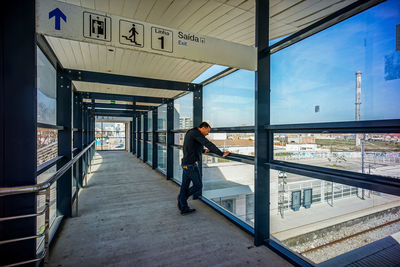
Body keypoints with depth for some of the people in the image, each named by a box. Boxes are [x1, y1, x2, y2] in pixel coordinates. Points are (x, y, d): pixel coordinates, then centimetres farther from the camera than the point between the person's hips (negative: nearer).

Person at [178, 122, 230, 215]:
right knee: (198, 186, 7)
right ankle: (182, 197, 23)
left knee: (185, 186, 14)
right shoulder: (196, 133, -13)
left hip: (185, 164, 10)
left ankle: (183, 208, 24)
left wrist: (203, 151, 32)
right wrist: (221, 154, -27)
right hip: (191, 165, -10)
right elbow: (209, 144, -24)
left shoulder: (190, 133, 17)